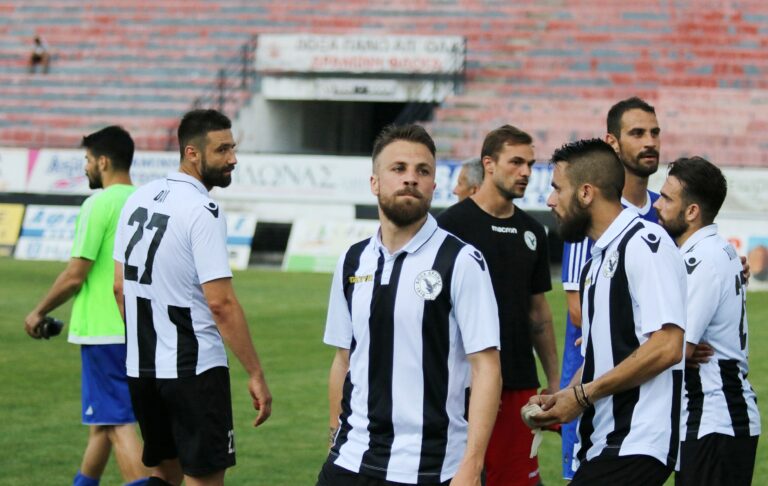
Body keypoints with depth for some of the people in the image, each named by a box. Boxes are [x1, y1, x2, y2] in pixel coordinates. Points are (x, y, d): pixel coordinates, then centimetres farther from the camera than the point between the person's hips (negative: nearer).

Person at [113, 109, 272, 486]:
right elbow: (220, 303, -20)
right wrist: (256, 375, -17)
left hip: (141, 368, 8)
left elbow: (120, 287, 15)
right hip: (193, 369, -8)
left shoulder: (138, 199, 8)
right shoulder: (202, 211, -16)